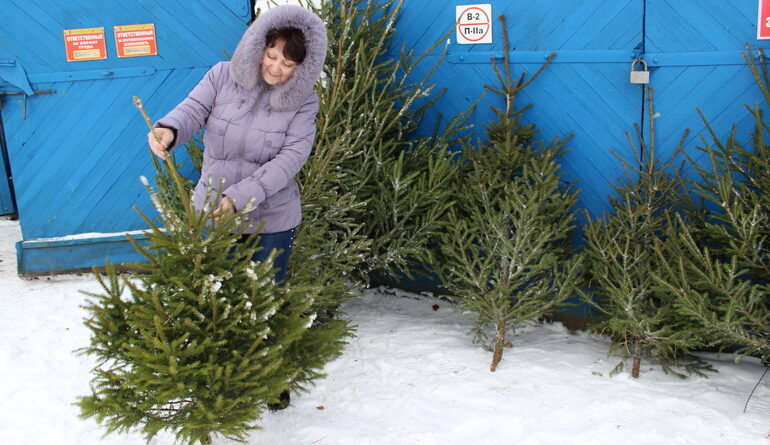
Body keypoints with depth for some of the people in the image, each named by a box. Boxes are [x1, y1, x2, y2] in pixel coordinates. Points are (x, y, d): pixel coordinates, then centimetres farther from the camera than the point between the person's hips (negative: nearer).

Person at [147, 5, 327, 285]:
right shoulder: (223, 76, -5)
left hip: (272, 218, -1)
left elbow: (291, 158, -18)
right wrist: (169, 129, -37)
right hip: (214, 210, 2)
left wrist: (240, 196, -28)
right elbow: (193, 110, -11)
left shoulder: (304, 101, -10)